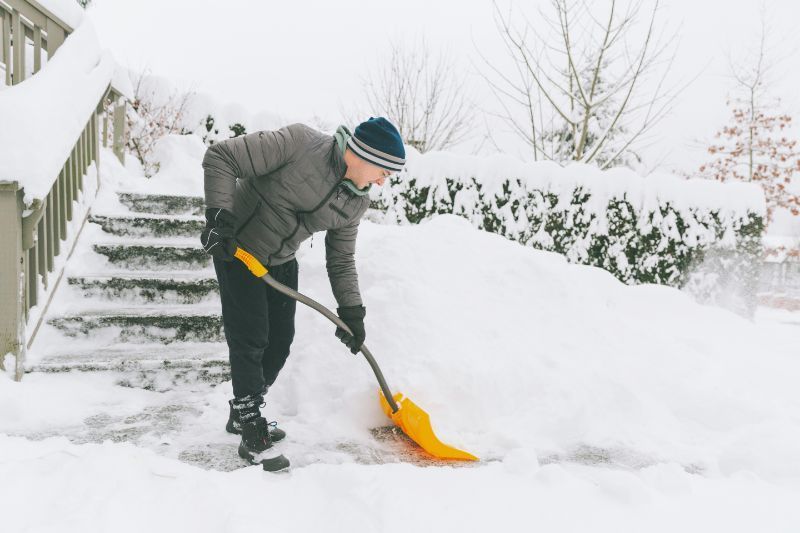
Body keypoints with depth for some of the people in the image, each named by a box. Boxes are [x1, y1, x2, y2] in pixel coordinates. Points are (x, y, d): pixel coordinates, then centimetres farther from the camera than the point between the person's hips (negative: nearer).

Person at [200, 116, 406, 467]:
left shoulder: (356, 203, -5)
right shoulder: (300, 143, -25)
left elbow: (341, 261, 5)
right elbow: (220, 157, -24)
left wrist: (351, 310, -2)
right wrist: (219, 215, -31)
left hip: (281, 263, 7)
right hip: (236, 250, -7)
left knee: (280, 341, 10)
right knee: (250, 340, -6)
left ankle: (243, 414, 30)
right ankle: (252, 430, 9)